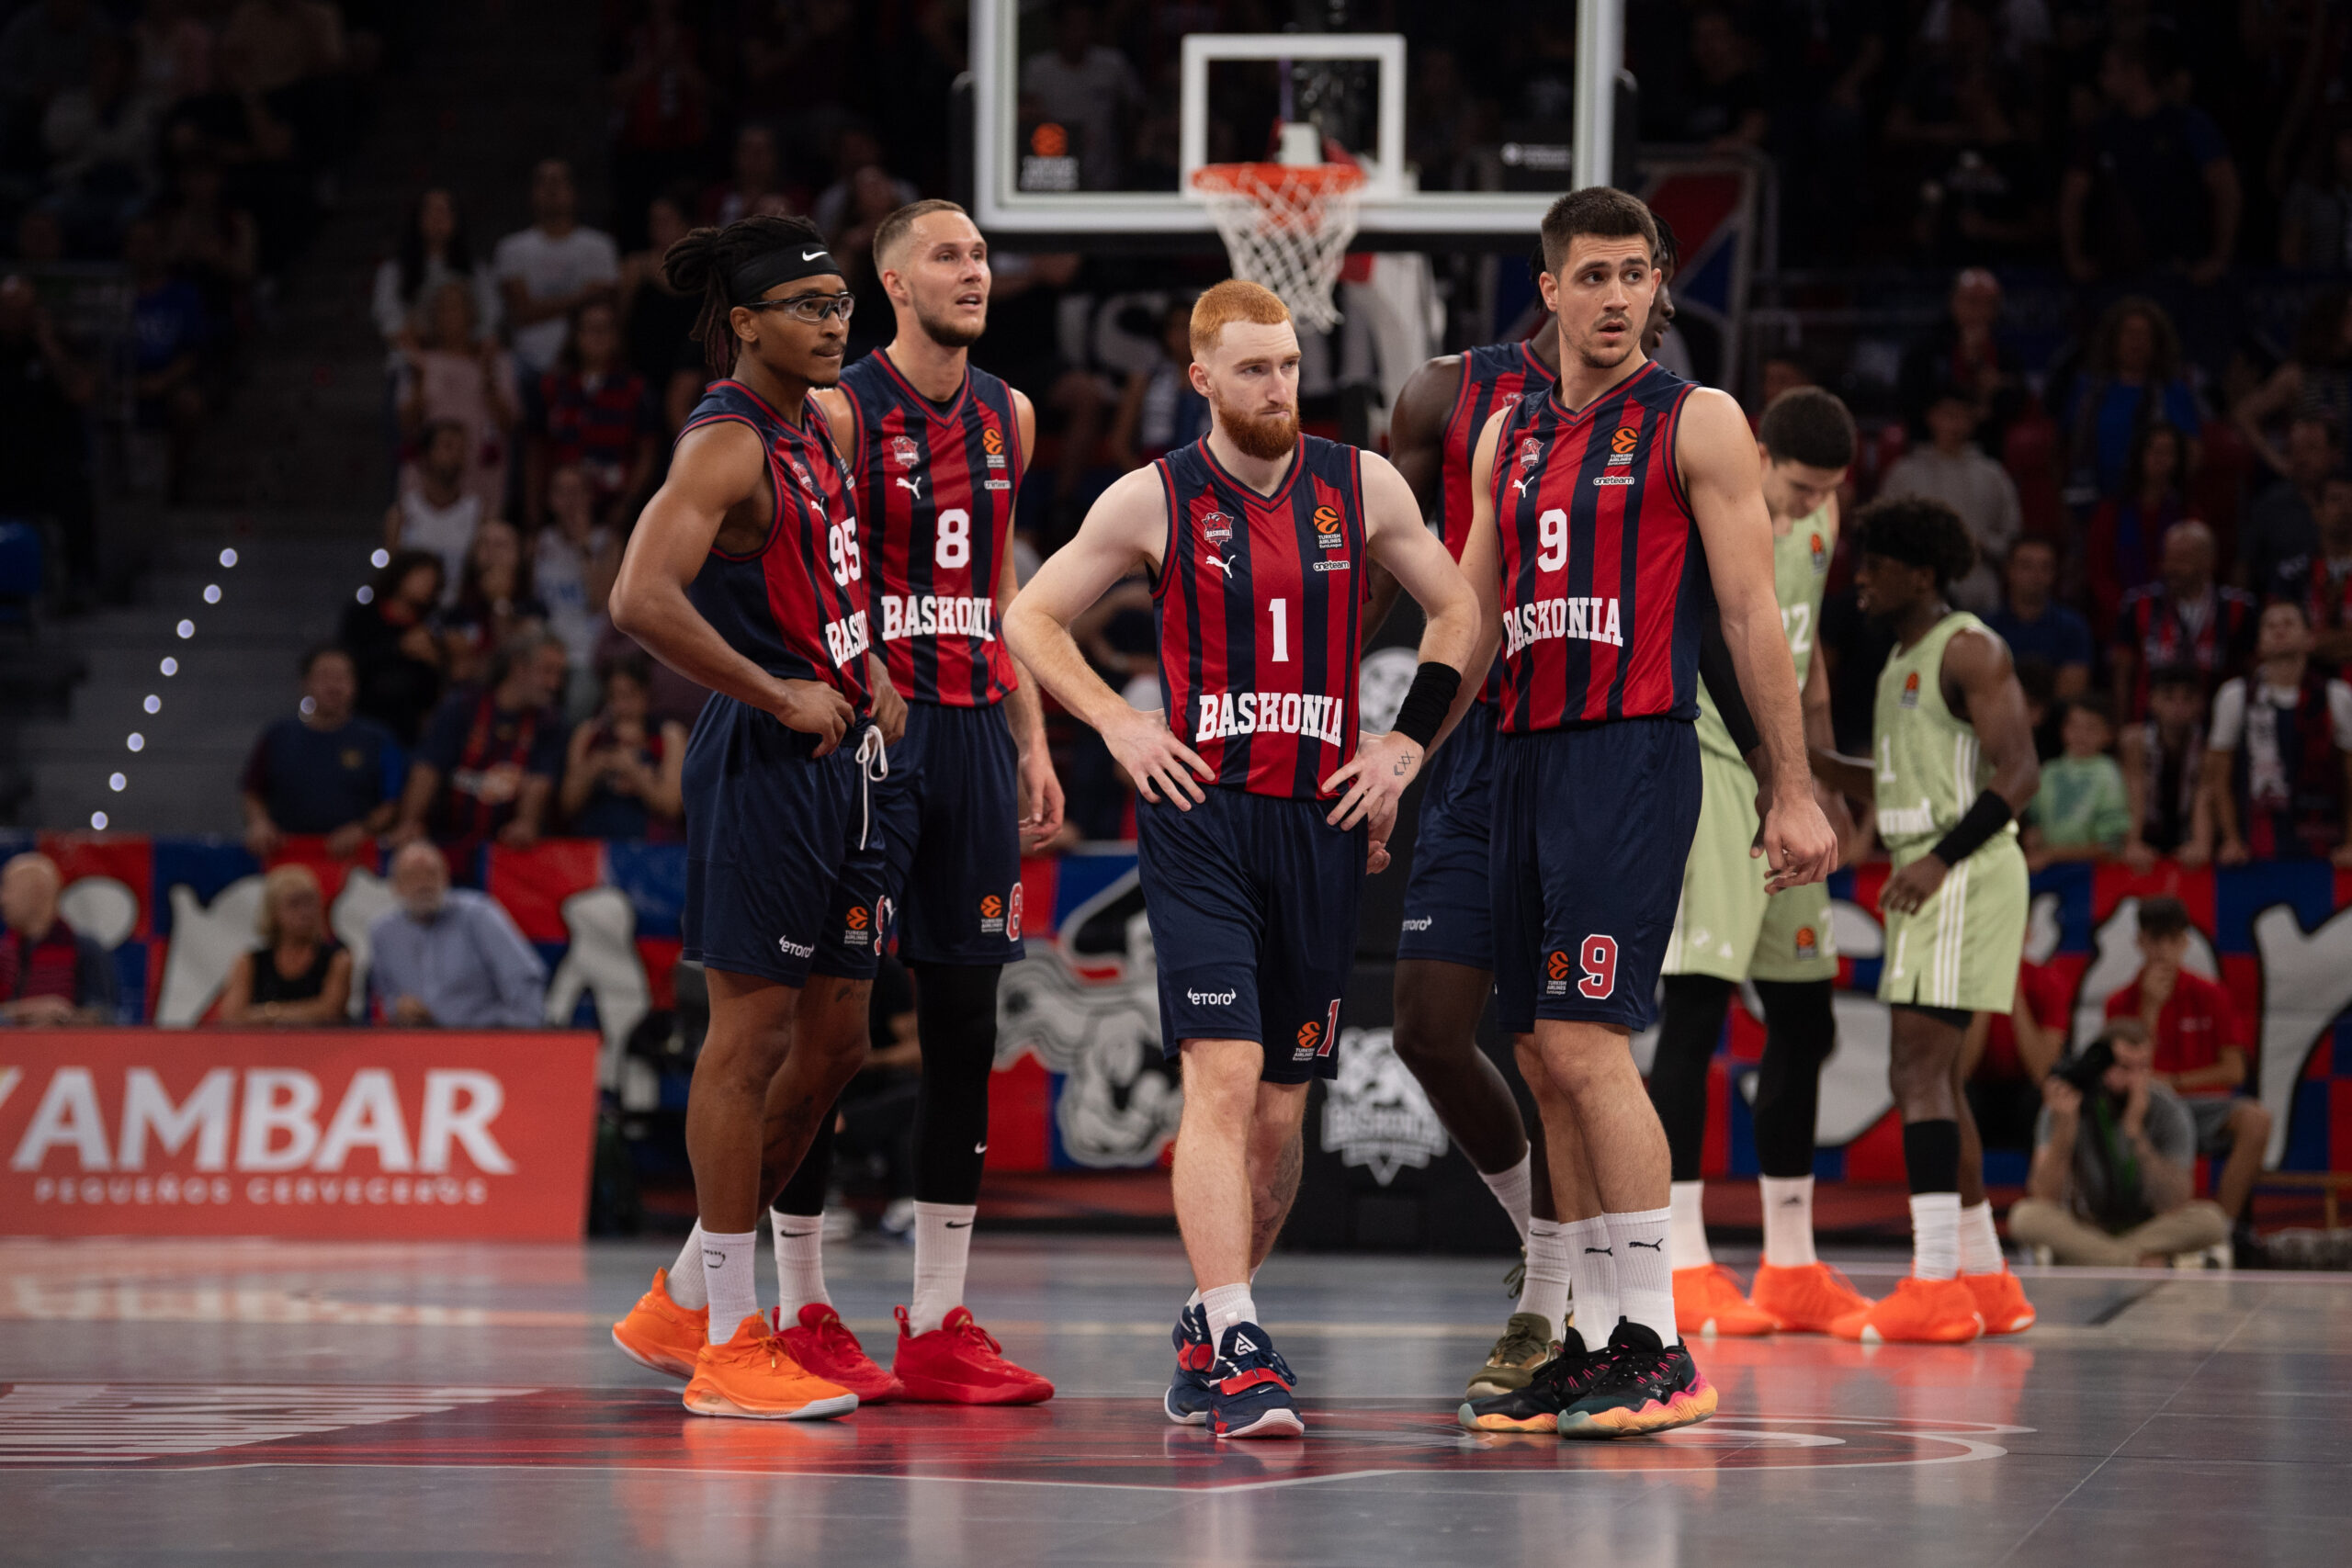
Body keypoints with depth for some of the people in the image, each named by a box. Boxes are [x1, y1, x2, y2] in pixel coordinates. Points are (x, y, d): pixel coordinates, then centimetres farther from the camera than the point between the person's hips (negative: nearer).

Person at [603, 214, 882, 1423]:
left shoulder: (815, 428, 14)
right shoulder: (726, 446, -14)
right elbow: (640, 600, -28)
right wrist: (780, 695, -21)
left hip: (836, 760, 10)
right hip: (764, 767, -10)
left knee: (834, 1038, 12)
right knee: (751, 1031, -4)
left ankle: (681, 1304, 23)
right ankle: (727, 1345, 2)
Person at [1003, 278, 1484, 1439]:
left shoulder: (1361, 487, 6)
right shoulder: (1154, 499, 0)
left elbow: (1462, 616, 16)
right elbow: (1030, 617, 10)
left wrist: (1408, 745, 6)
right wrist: (1116, 724, -2)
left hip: (1320, 821, 3)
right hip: (1198, 814, -3)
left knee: (1280, 1108, 7)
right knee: (1222, 1080, -16)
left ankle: (1205, 1332, 25)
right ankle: (1237, 1354, -21)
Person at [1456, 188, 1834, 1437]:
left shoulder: (1697, 424, -2)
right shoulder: (1509, 436, 16)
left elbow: (1753, 617, -4)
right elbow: (1467, 620, 21)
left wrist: (1791, 793, -8)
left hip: (1633, 753, -7)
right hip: (1521, 759, 7)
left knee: (1585, 1042, -15)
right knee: (1544, 1059, 6)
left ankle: (1659, 1353, -12)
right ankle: (1594, 1345, 12)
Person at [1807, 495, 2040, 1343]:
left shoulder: (1968, 650, -11)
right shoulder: (1902, 660, 19)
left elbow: (2019, 773, -19)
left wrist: (1941, 858, -29)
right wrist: (1804, 758, 19)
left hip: (1963, 877, -10)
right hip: (1925, 880, 10)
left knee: (1918, 1067, -15)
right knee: (1932, 1073, 13)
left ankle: (1935, 1286, -20)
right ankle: (1985, 1280, 18)